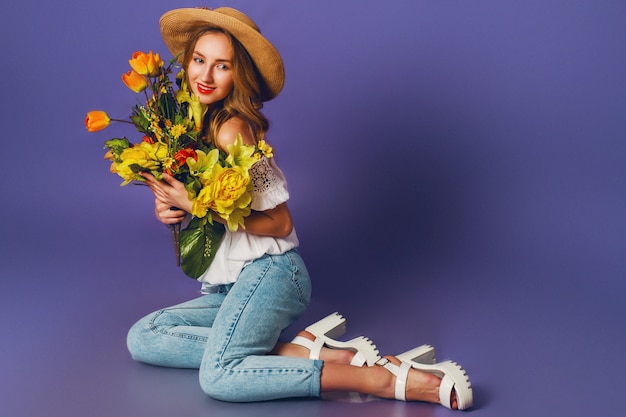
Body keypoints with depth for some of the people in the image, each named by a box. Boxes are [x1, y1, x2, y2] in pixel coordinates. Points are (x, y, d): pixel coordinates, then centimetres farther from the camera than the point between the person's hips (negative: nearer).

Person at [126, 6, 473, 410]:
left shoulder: (232, 130, -13)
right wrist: (169, 207, -2)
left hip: (269, 271, -9)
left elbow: (279, 223, -14)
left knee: (220, 376, -29)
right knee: (142, 337, -4)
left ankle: (392, 380, -26)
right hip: (233, 285, 9)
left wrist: (196, 204, -16)